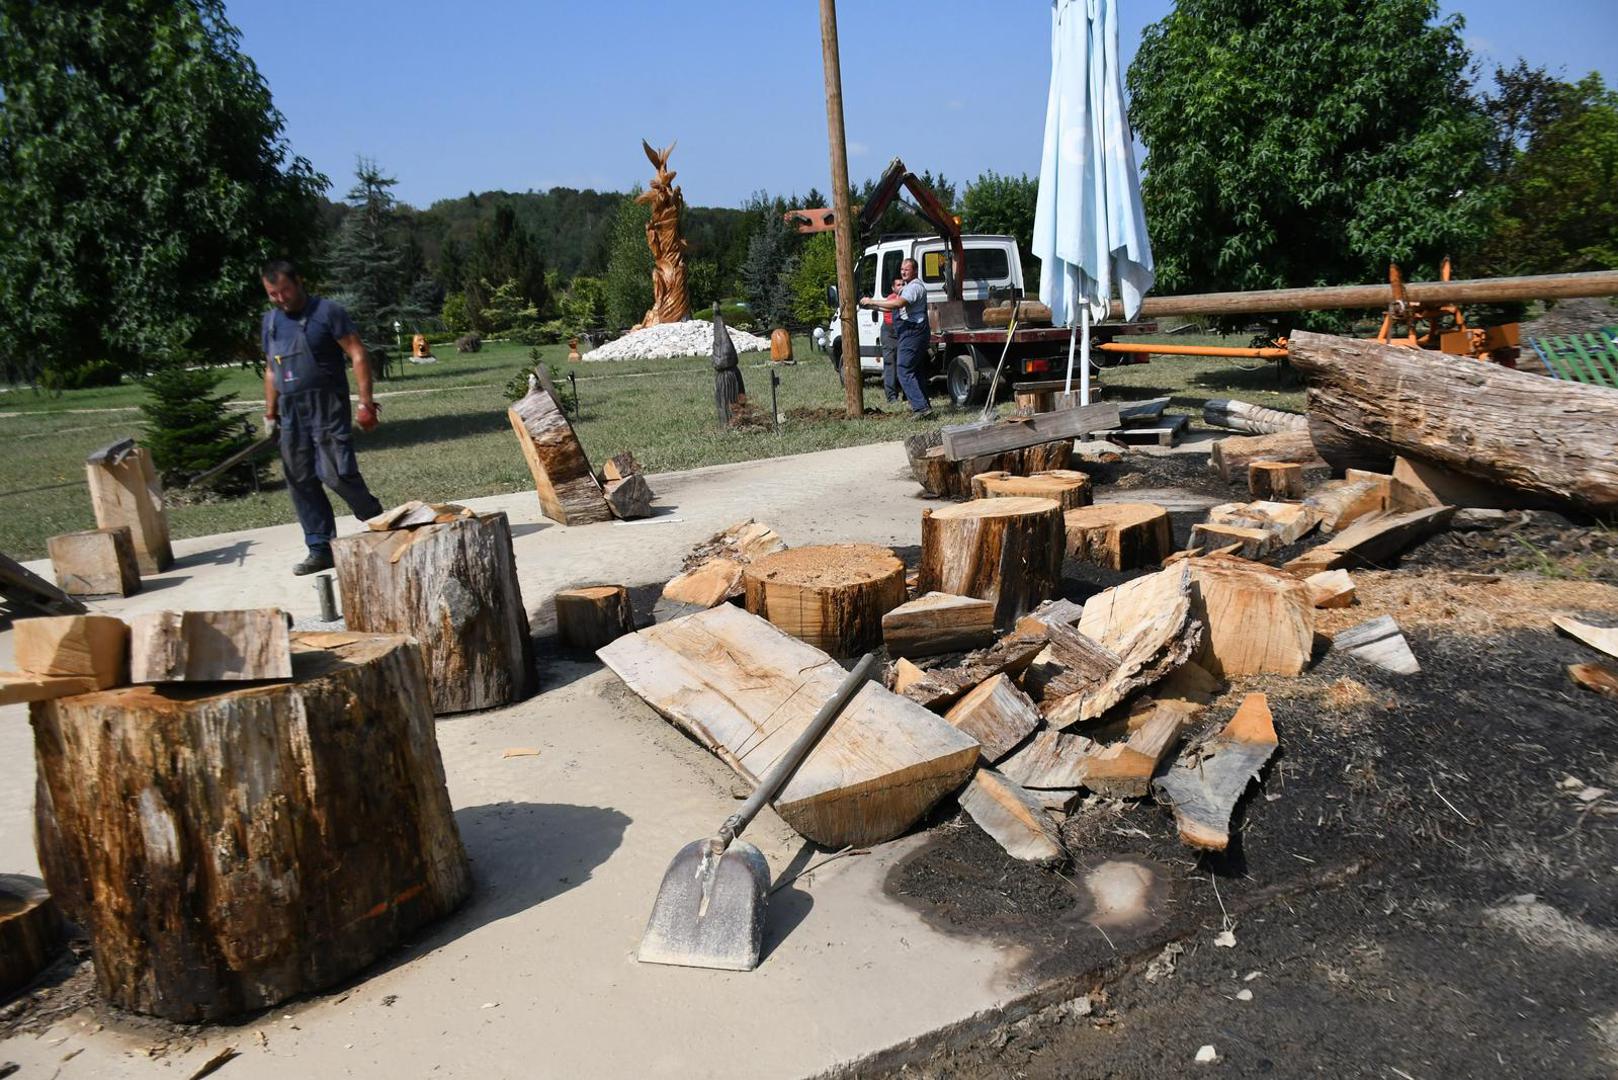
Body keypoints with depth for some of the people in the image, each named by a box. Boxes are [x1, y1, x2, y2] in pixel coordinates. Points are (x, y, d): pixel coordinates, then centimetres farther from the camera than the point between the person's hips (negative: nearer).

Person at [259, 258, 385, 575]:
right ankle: (320, 549, 13)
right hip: (291, 412, 7)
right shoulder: (269, 322, 15)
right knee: (301, 481, 6)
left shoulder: (327, 312, -5)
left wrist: (365, 401, -16)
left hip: (327, 407, -7)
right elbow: (271, 370, 23)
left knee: (337, 473, -15)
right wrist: (270, 411, 20)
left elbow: (358, 355, -9)